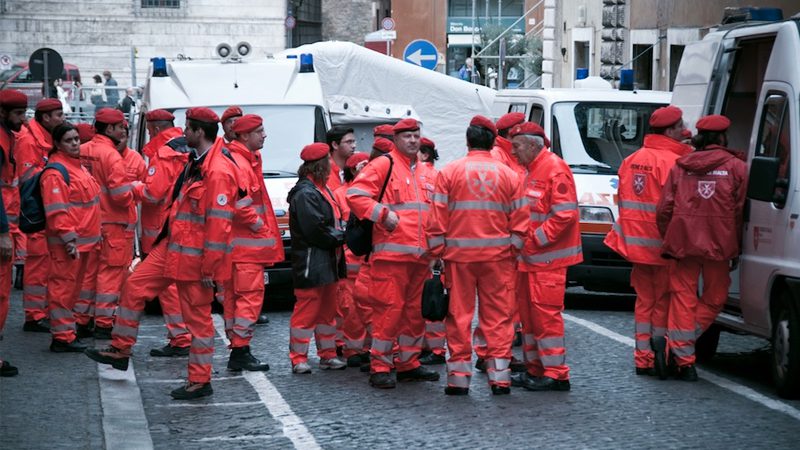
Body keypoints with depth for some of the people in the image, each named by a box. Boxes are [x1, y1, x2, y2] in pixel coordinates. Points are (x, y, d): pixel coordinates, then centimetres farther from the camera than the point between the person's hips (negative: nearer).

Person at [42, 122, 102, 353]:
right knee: (63, 286, -6)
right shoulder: (55, 172, -14)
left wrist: (95, 234, 24)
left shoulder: (78, 167, 17)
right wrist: (69, 239, -23)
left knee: (73, 286, 16)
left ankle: (67, 329, 26)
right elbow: (57, 211, -20)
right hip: (67, 242, -10)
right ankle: (62, 337, -3)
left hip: (84, 239, 10)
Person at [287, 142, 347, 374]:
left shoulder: (321, 189, 17)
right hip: (311, 263, -11)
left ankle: (328, 354, 24)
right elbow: (315, 229, -23)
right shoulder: (305, 193, -17)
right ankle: (299, 358, 0)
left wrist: (339, 234, 3)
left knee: (327, 309, 16)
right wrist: (340, 236, -12)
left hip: (328, 262, 11)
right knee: (307, 311, -6)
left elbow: (333, 220, 22)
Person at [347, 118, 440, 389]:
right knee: (389, 309, -9)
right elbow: (355, 195, -10)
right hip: (391, 252, -7)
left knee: (416, 310, 11)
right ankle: (380, 368, -3)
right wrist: (382, 214, -15)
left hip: (420, 255, 7)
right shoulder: (382, 166, -1)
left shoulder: (425, 173, 21)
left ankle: (409, 364, 21)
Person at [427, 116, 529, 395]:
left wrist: (437, 250, 5)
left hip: (459, 255, -1)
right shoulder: (508, 175, 3)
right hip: (498, 256, 1)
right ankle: (500, 376, 4)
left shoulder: (450, 172, -1)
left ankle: (459, 376, 7)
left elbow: (437, 217, -2)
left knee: (459, 315, 5)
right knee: (498, 316, 5)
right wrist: (513, 248, 11)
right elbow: (520, 219, 3)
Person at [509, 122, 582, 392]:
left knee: (546, 313, -9)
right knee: (528, 313, 12)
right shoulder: (530, 170, 18)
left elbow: (565, 215, -19)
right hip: (529, 258, 10)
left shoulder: (555, 169, -12)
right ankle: (535, 369, 20)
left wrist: (535, 240, -18)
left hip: (547, 258, -10)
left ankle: (556, 374, -5)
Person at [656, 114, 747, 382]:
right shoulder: (736, 167, 2)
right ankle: (677, 344, 0)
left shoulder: (680, 167, 9)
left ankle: (683, 358, 3)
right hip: (719, 245, -2)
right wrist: (737, 249, 9)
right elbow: (740, 211, 1)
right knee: (714, 299, 12)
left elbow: (664, 210, 6)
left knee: (684, 297, 7)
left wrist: (669, 240, 17)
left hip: (683, 243, 2)